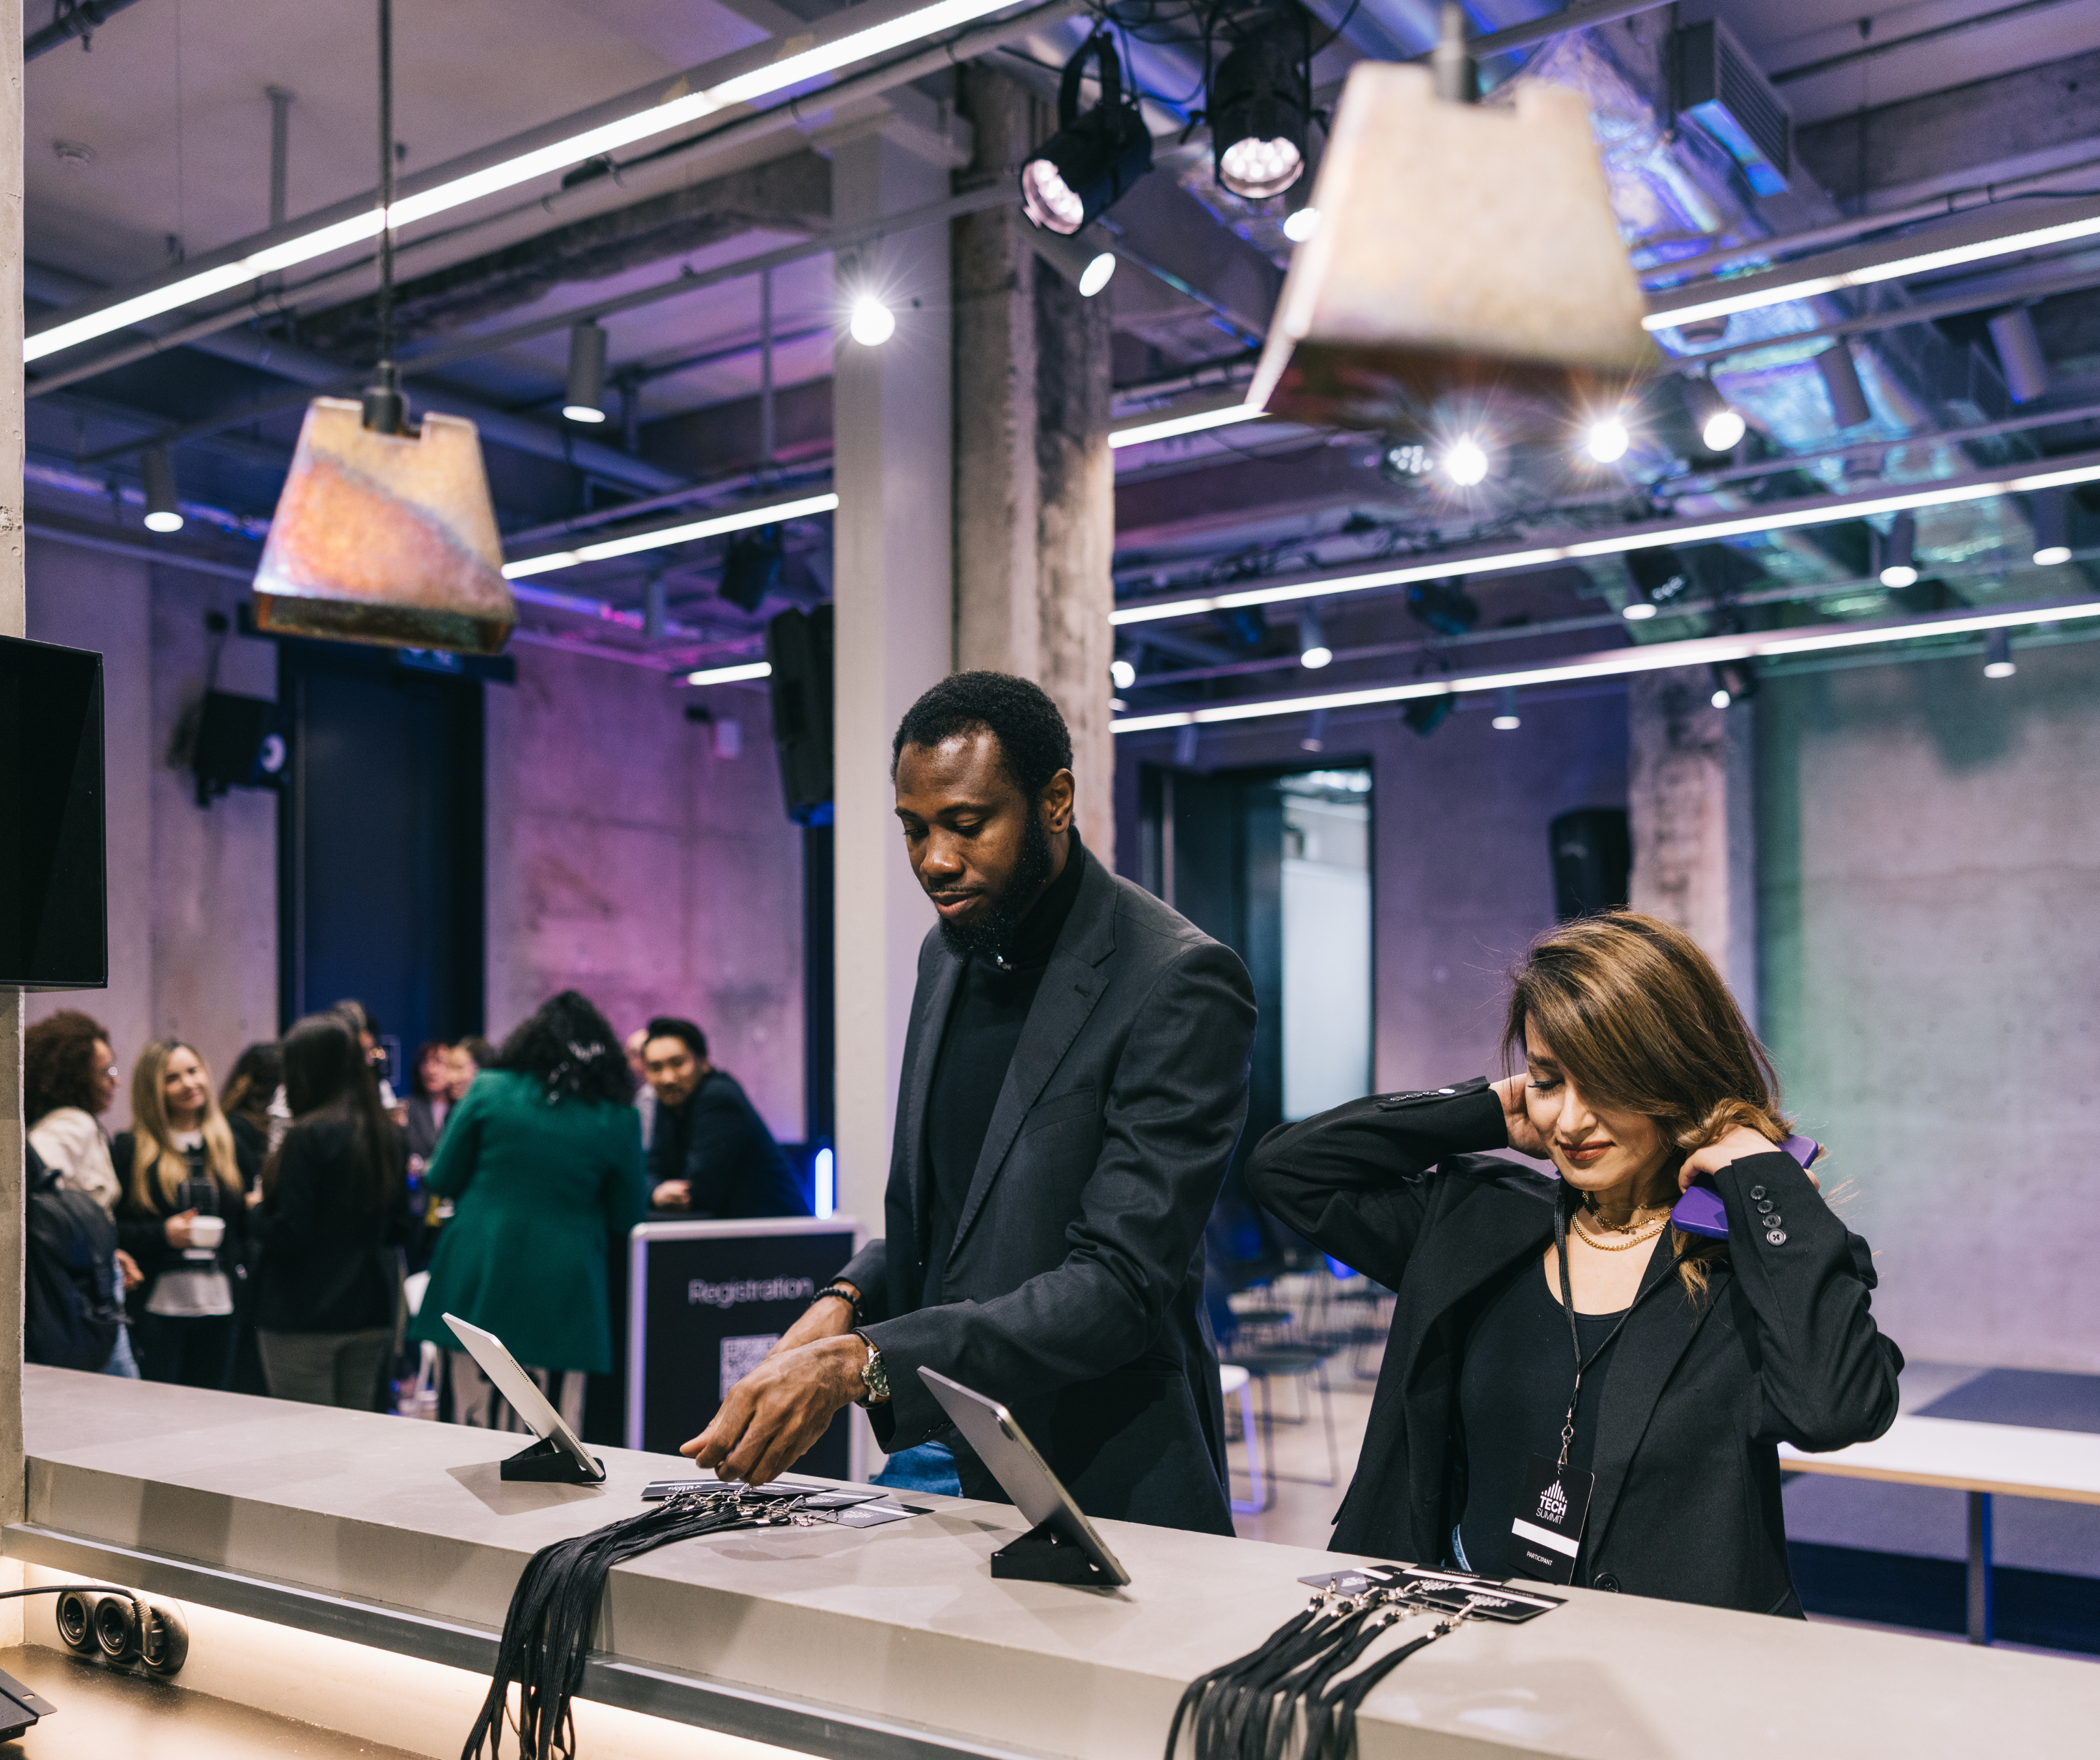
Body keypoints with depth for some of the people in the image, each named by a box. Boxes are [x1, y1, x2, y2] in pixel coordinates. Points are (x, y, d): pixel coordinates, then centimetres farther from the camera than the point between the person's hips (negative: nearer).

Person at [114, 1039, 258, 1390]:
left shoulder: (229, 1144, 13)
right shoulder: (129, 1148, 0)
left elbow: (247, 1225, 18)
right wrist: (162, 1233, -18)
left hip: (218, 1307, 4)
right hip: (156, 1307, -4)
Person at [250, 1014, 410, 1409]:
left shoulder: (309, 1135, -16)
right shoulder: (386, 1133, 5)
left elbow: (287, 1232, -17)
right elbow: (399, 1228, 11)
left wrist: (257, 1211, 3)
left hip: (305, 1317, -6)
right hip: (372, 1313, 7)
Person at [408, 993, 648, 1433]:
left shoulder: (489, 1090, -1)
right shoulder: (618, 1120, -1)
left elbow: (442, 1180, 6)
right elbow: (626, 1218, 7)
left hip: (477, 1285, 1)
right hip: (561, 1294, -1)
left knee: (474, 1425, 8)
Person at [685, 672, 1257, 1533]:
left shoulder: (1178, 981, -17)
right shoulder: (949, 951, 8)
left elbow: (1118, 1286, -22)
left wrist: (858, 1363, -30)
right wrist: (846, 1301, -2)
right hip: (931, 1453, 6)